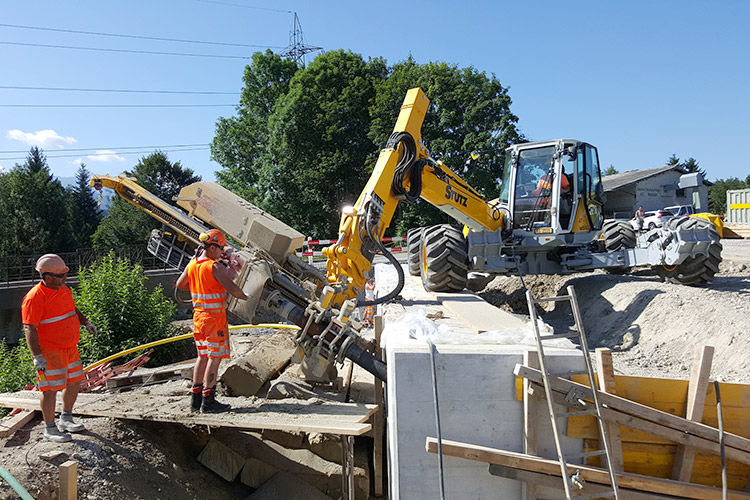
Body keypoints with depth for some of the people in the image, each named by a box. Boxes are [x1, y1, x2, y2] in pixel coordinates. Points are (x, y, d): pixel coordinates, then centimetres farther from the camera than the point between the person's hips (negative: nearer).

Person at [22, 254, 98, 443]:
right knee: (51, 389, 0)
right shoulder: (35, 297, -19)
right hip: (49, 352, -8)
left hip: (70, 348, 9)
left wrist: (86, 323, 20)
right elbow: (29, 329, -21)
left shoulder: (63, 289, 7)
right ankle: (50, 429, 14)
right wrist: (37, 356, -25)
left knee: (74, 383, 16)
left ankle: (66, 419, 33)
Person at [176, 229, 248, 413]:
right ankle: (208, 401, 1)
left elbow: (180, 284, 21)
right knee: (215, 357, -1)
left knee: (203, 356, 15)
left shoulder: (192, 264, 6)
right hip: (215, 316, -8)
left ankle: (196, 398, 20)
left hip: (198, 315, 8)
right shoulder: (215, 267, -17)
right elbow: (233, 289, -21)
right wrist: (247, 298, -5)